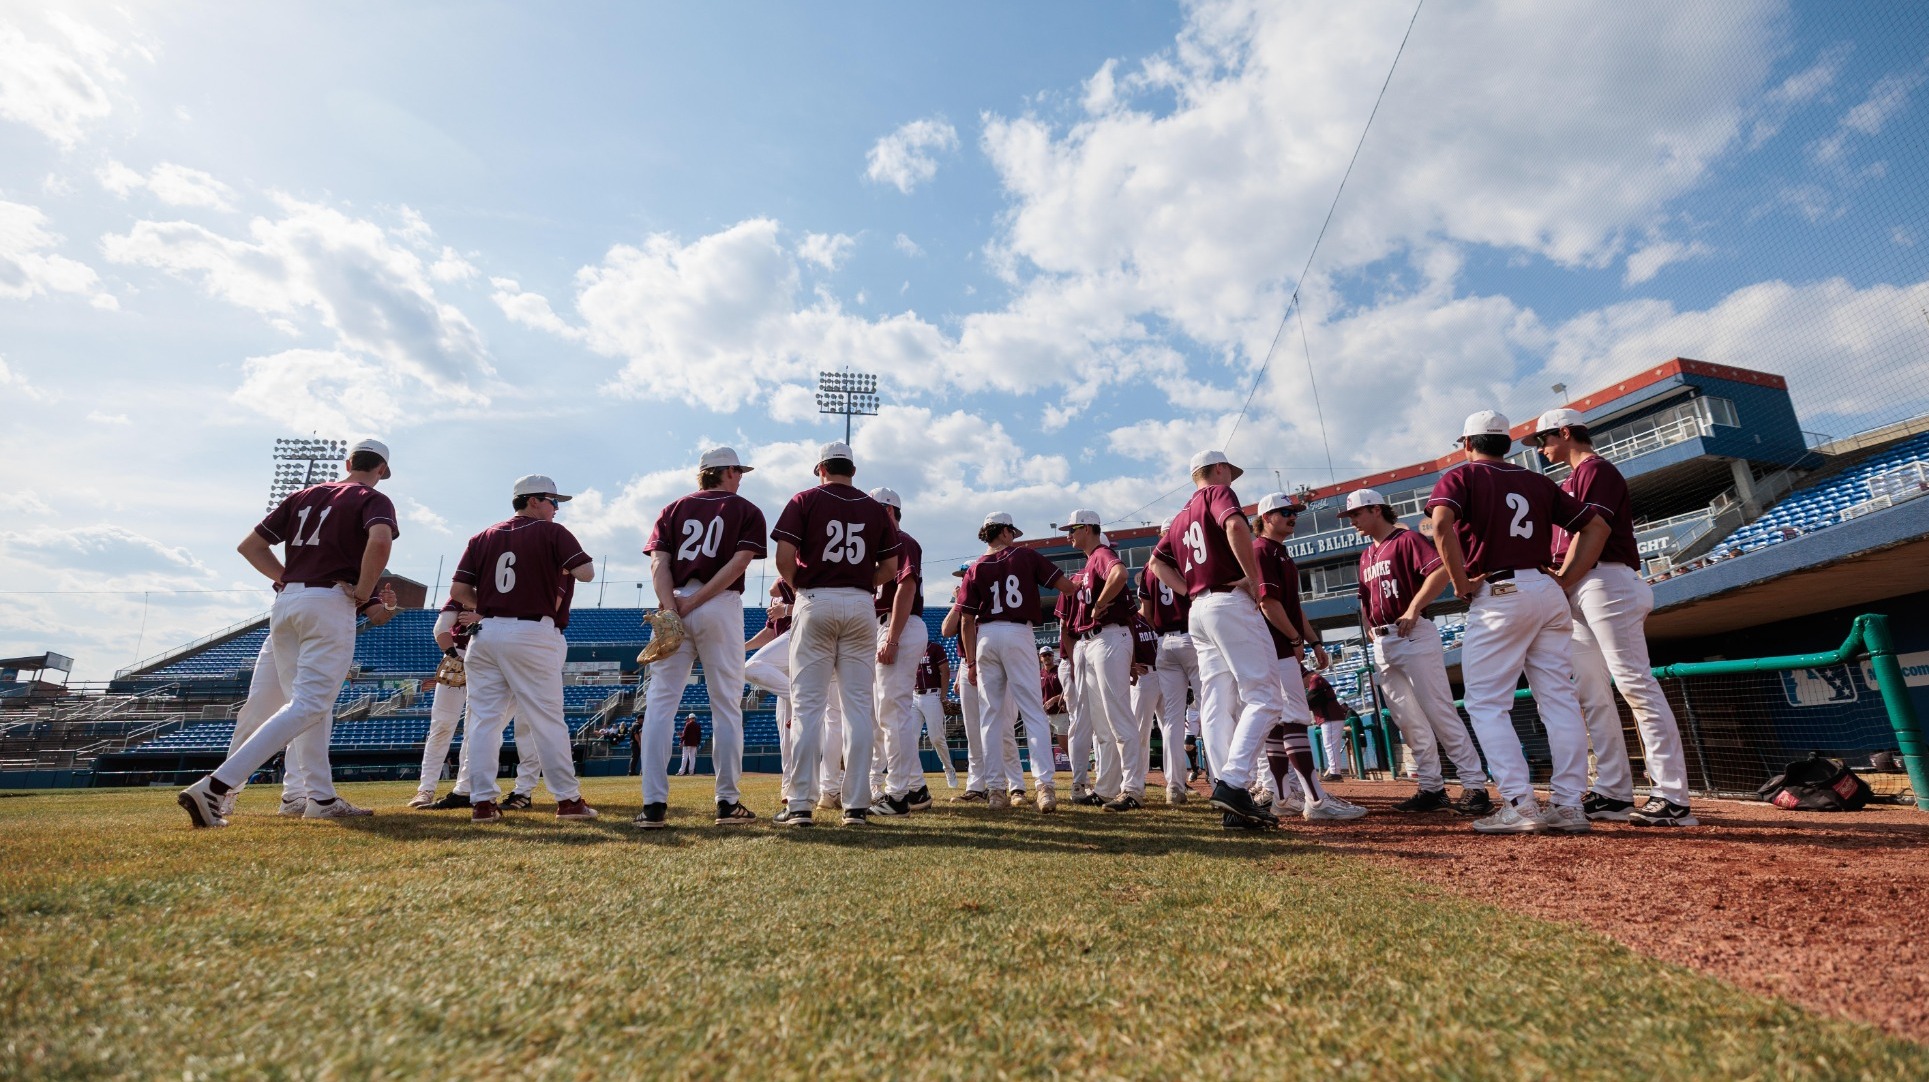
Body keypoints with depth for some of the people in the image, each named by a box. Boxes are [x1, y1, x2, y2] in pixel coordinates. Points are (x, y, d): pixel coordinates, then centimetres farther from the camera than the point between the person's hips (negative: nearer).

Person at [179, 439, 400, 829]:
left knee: (308, 702, 14)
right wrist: (363, 593, -12)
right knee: (309, 705, -7)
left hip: (285, 603, 7)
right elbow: (380, 541, -23)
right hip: (330, 604, -7)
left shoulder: (304, 495, 19)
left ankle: (321, 799, 17)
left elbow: (249, 545, 15)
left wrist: (289, 580, 14)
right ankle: (215, 787, -19)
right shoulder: (373, 500, -1)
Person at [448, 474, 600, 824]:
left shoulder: (483, 537, 13)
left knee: (484, 719, 8)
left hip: (486, 634, 5)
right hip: (533, 636, -4)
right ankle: (568, 800, 3)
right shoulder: (552, 532, -1)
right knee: (548, 720, -1)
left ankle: (482, 801, 8)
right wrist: (562, 566, 10)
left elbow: (458, 590, 6)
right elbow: (586, 572, -11)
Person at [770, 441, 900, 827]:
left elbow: (784, 557, -7)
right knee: (859, 705, 4)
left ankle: (799, 805, 0)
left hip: (815, 603, -2)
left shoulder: (805, 500, 3)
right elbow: (889, 570, 7)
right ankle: (856, 806, 5)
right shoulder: (876, 509, 11)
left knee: (807, 705, 1)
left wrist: (797, 586, 10)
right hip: (861, 606, 2)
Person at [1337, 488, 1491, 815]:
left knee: (1440, 713, -8)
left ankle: (1475, 786, -2)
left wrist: (1414, 609, -21)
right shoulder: (1366, 555, 20)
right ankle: (1431, 787, 14)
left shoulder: (1407, 539, -4)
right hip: (1382, 644, 8)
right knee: (1408, 720, 8)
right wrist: (1368, 627, 11)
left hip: (1414, 636, -8)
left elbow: (1441, 570, -18)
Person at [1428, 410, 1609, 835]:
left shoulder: (1460, 477, 2)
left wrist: (1462, 585, -11)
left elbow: (1442, 524, -19)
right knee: (1559, 700, 7)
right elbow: (1597, 526, 17)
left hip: (1497, 597, -6)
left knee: (1486, 703, -1)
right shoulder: (1537, 482, 18)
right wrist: (1564, 580, 10)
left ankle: (1520, 805, -7)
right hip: (1548, 593, 6)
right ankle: (1569, 804, 8)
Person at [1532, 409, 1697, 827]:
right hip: (1579, 594, 10)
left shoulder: (1596, 468, -2)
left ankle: (1672, 798, -10)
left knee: (1635, 684, -11)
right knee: (1592, 694, 7)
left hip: (1605, 582, -10)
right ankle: (1613, 793, 10)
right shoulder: (1571, 480, 26)